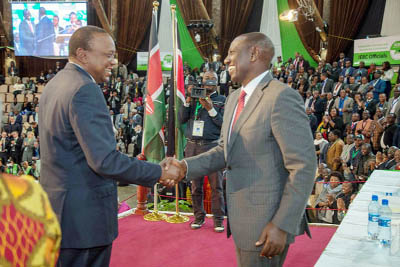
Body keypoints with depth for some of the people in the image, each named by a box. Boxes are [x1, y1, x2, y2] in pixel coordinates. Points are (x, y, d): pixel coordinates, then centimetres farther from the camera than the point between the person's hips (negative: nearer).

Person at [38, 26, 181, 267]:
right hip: (84, 215, -10)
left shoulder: (55, 84, 11)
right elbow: (104, 160, -27)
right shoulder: (85, 90, -21)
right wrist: (159, 173, -19)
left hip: (60, 208, 10)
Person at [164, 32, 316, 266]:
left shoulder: (282, 97, -18)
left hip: (267, 225, -8)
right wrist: (186, 166, 0)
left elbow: (304, 167, -20)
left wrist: (283, 225, -21)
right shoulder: (235, 99, 10)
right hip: (243, 220, 8)